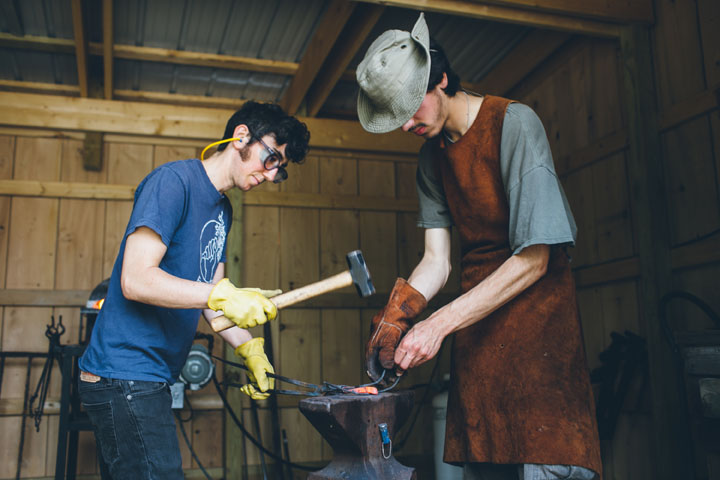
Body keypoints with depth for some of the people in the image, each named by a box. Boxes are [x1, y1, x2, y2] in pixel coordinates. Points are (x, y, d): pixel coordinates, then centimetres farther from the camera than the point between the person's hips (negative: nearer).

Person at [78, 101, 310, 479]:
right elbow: (136, 280, -22)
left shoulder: (222, 209, 15)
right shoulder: (174, 180, -14)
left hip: (153, 376, 9)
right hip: (124, 374, -9)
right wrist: (223, 295, -28)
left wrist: (249, 348, -1)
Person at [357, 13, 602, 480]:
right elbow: (437, 259, 6)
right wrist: (396, 317, -13)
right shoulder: (432, 156, 9)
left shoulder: (515, 123, -13)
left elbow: (533, 260, -18)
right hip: (477, 322, 6)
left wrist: (439, 324, -21)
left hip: (535, 310, -6)